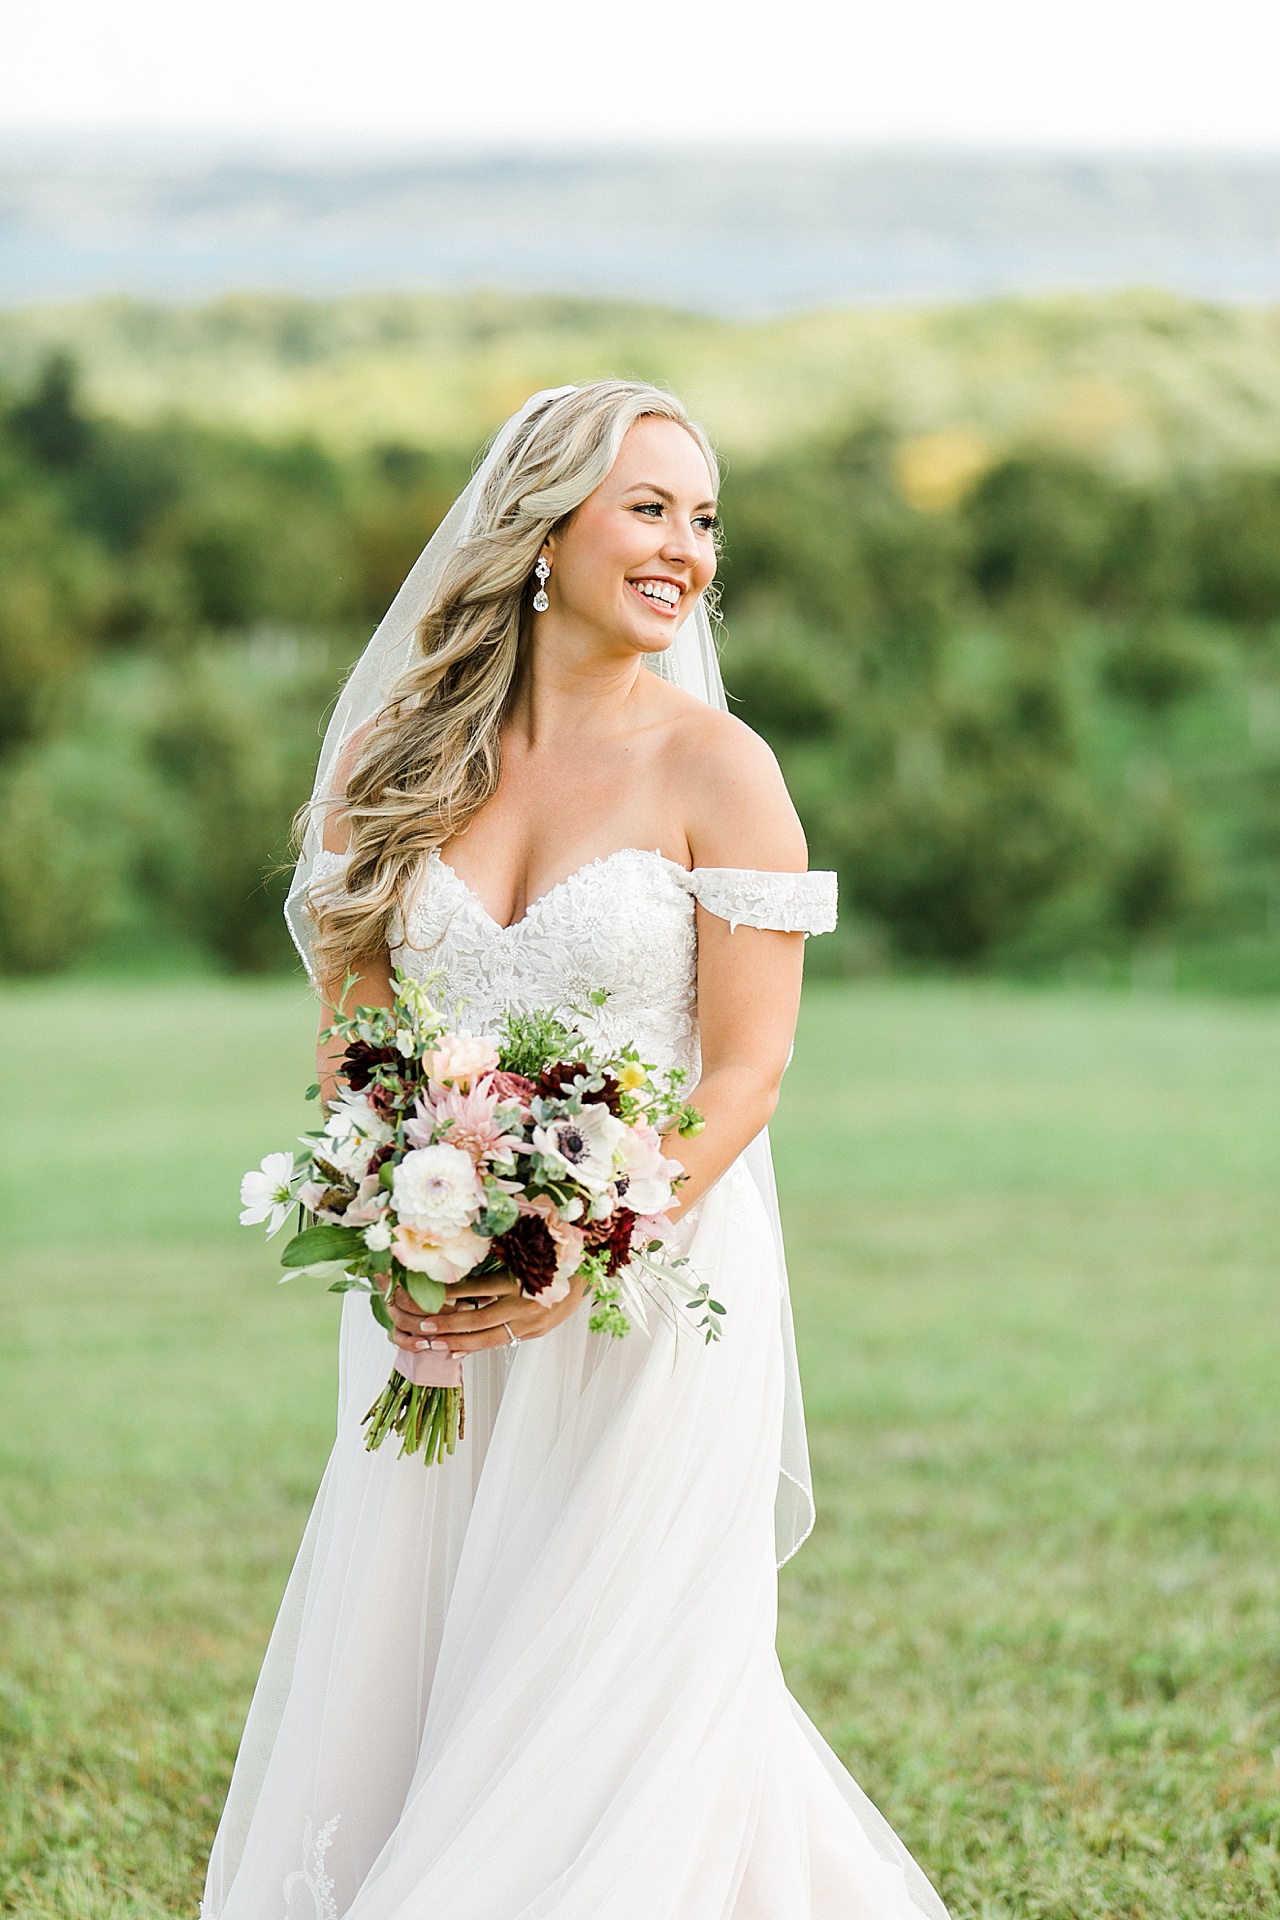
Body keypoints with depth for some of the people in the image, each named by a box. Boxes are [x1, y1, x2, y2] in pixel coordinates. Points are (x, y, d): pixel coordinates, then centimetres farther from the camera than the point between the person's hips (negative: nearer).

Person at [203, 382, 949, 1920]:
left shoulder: (713, 766, -7)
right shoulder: (395, 755, 3)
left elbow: (745, 1070, -9)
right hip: (439, 1308, 4)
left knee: (606, 1697, -1)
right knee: (386, 1699, 9)